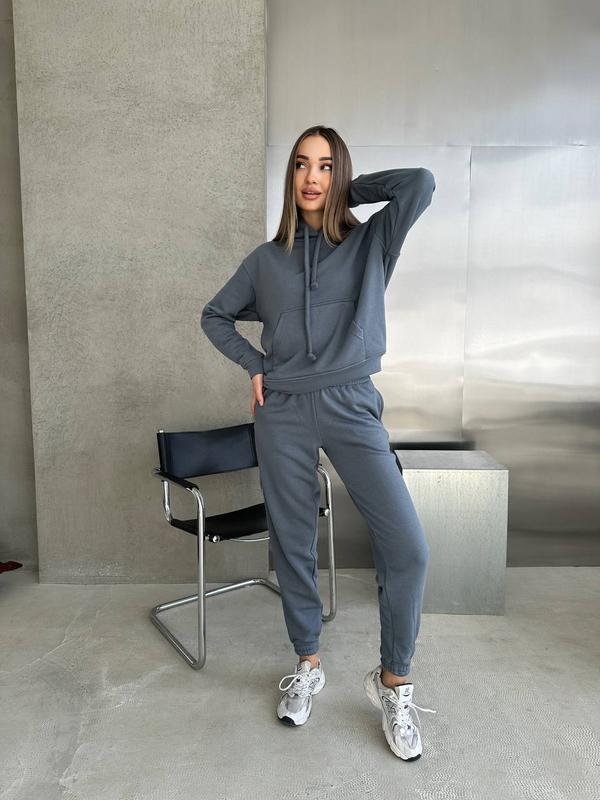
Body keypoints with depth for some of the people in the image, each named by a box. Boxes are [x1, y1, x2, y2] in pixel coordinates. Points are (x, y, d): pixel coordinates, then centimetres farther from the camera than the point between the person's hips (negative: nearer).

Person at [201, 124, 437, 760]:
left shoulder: (373, 243, 7)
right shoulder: (266, 259, 11)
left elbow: (421, 182, -8)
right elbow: (215, 316, 20)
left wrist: (348, 190, 5)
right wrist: (255, 365, 5)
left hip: (352, 408, -1)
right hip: (283, 414, 2)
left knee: (407, 548, -12)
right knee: (293, 546, 9)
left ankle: (393, 682, 11)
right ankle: (307, 666, 31)